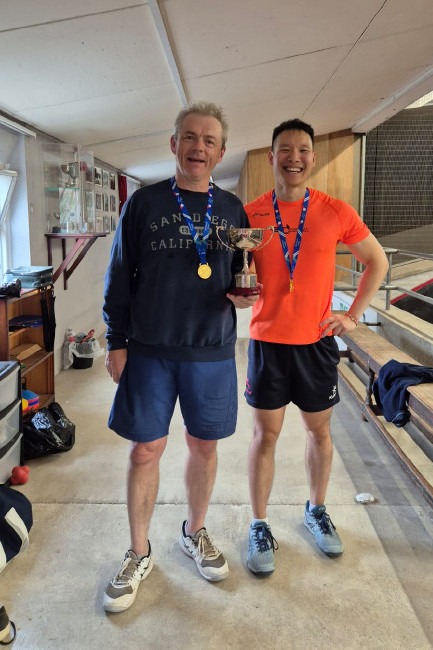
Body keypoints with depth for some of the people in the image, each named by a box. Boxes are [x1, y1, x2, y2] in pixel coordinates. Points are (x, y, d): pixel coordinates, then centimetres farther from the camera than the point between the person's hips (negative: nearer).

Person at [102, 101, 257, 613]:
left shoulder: (232, 208, 6)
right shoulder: (144, 202, 0)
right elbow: (119, 275, 1)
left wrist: (245, 295, -9)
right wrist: (116, 341, -3)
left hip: (212, 351, 2)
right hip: (149, 350, -2)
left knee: (204, 447, 13)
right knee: (145, 451, 6)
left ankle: (195, 533, 38)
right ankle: (139, 555, 27)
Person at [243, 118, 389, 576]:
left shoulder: (336, 212, -3)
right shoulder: (249, 215, -4)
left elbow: (377, 261, 9)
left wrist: (353, 316, 1)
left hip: (317, 341, 1)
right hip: (267, 341, -1)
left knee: (319, 430, 15)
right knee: (265, 434, 8)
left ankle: (316, 511, 39)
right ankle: (259, 526, 25)